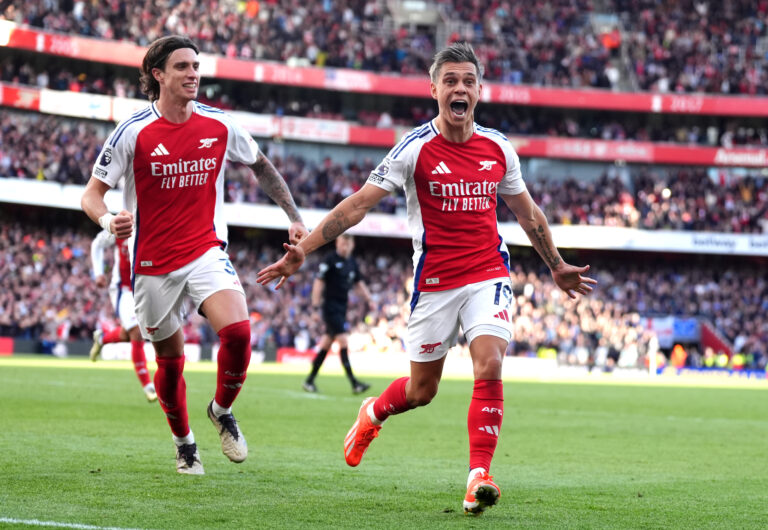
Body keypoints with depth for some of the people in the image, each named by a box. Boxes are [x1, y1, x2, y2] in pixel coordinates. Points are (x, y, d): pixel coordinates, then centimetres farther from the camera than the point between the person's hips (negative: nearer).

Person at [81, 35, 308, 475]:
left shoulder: (219, 125, -1)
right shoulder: (134, 132, -9)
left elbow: (262, 167, 17)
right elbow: (92, 194, -7)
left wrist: (295, 218, 11)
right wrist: (108, 220, -29)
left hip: (206, 252, 1)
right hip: (154, 264, -1)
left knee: (238, 331, -23)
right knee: (171, 361, 7)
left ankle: (222, 411, 5)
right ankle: (184, 443, 33)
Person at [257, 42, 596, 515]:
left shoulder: (498, 148, 3)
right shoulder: (416, 148, -9)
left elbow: (527, 212, 19)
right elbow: (358, 204, -12)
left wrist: (558, 267, 27)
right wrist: (302, 250, -20)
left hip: (488, 274, 2)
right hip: (435, 280, -2)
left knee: (489, 366, -20)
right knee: (422, 390, 8)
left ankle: (479, 476, -16)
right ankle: (372, 414, 43)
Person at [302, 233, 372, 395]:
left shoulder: (352, 262, 12)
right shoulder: (330, 259, -9)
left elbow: (359, 283, 22)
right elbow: (319, 280, -11)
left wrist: (369, 299, 13)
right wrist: (316, 300, -19)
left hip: (342, 308, 8)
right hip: (331, 307, -8)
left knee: (326, 344, 11)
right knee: (343, 342, -13)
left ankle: (310, 380, 19)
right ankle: (354, 383, -16)